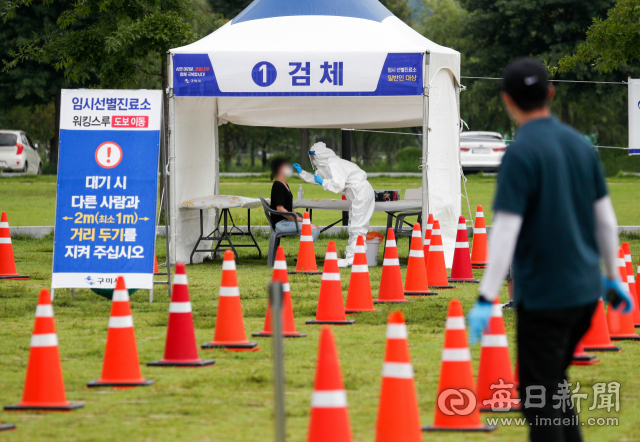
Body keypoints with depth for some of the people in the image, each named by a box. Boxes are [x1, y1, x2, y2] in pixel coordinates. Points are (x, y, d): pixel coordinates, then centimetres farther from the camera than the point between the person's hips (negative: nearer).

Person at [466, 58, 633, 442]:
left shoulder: (521, 153, -14)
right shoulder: (581, 144, 6)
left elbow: (506, 231, -18)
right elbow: (605, 218, 12)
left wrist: (486, 300, -16)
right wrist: (613, 278, 24)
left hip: (544, 295, -7)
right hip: (586, 291, 7)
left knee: (539, 401, 0)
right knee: (553, 386, 21)